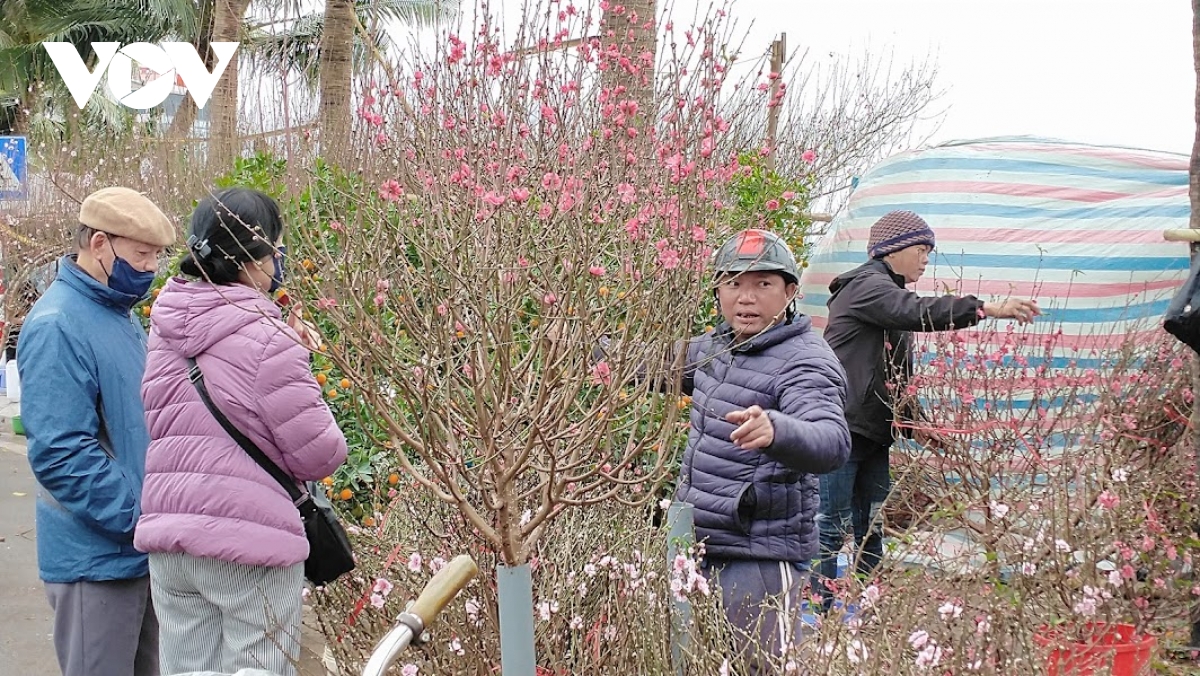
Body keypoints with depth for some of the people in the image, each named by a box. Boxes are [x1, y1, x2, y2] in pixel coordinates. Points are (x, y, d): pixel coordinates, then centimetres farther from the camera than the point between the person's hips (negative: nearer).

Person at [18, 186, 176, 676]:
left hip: (140, 547, 9)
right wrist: (143, 519, -22)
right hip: (98, 557, -9)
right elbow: (60, 454, -25)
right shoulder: (58, 325, -18)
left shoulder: (119, 315, 11)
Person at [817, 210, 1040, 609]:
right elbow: (919, 313, -28)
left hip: (873, 434, 10)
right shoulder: (868, 285, -8)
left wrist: (917, 426, 10)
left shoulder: (889, 292, 23)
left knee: (871, 530, 10)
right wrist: (989, 309, -32)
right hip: (840, 429, -10)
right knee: (833, 527, -8)